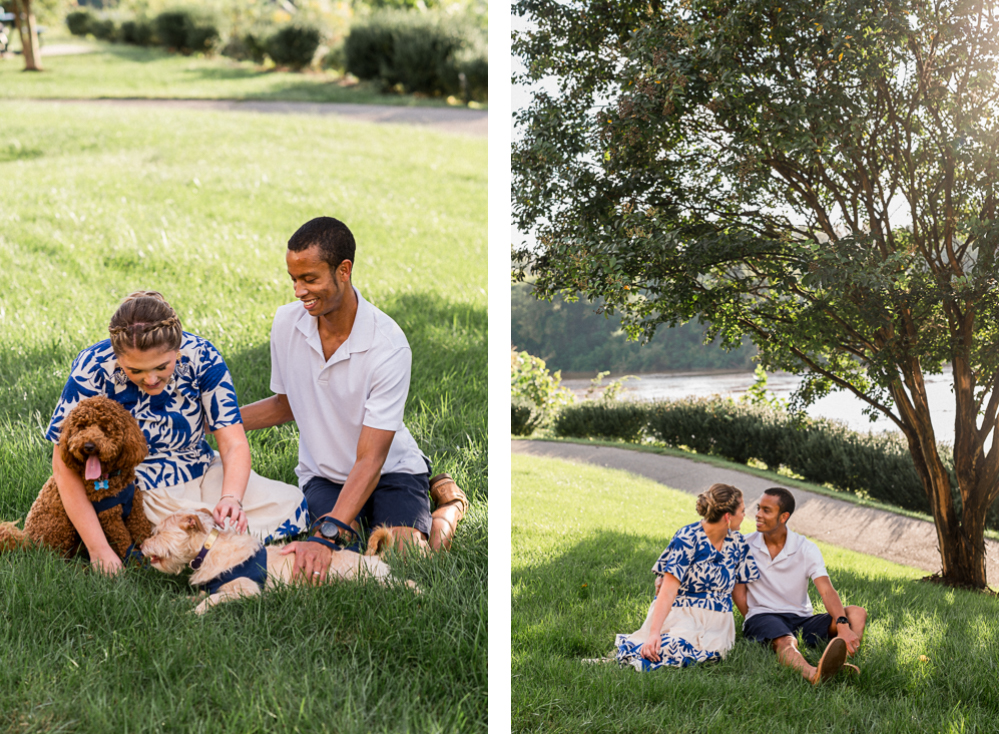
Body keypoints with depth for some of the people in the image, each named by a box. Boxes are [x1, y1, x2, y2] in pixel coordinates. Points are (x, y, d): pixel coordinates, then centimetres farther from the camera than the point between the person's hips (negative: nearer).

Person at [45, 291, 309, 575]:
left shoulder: (200, 357, -16)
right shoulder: (93, 370, -22)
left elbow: (234, 445, -15)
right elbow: (66, 467, -19)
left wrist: (231, 498, -36)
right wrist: (99, 550, -25)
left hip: (201, 475, 4)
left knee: (290, 503, -13)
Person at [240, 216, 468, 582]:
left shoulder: (388, 345, -26)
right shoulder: (286, 322, -10)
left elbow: (370, 461, -28)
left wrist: (326, 536, -40)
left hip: (390, 469, -3)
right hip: (323, 474, 3)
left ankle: (449, 503, 8)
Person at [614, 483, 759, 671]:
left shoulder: (737, 542, 9)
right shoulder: (688, 538, -11)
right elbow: (668, 590, -17)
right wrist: (654, 632, -27)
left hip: (715, 623, 4)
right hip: (680, 616, -4)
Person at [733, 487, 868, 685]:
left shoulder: (806, 549, -1)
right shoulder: (745, 546, 3)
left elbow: (827, 592, -15)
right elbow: (738, 592, 3)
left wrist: (843, 626, -33)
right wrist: (755, 625, -11)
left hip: (801, 619, 3)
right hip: (762, 616, -3)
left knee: (857, 613, -20)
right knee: (786, 642, -39)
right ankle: (813, 675, -74)